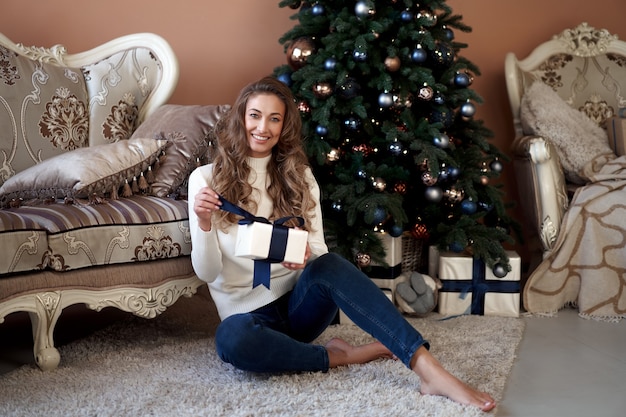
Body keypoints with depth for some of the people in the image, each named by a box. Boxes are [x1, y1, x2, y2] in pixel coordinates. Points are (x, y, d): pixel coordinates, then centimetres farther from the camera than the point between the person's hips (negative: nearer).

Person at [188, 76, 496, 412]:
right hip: (247, 312, -2)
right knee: (231, 339, -39)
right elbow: (207, 272, -7)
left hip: (298, 303, 2)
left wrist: (306, 256, -25)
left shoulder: (298, 176, 6)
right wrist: (204, 225, -27)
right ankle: (341, 356, -18)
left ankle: (429, 370, -41)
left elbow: (319, 251, 0)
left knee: (328, 265, -33)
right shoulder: (206, 178, -2)